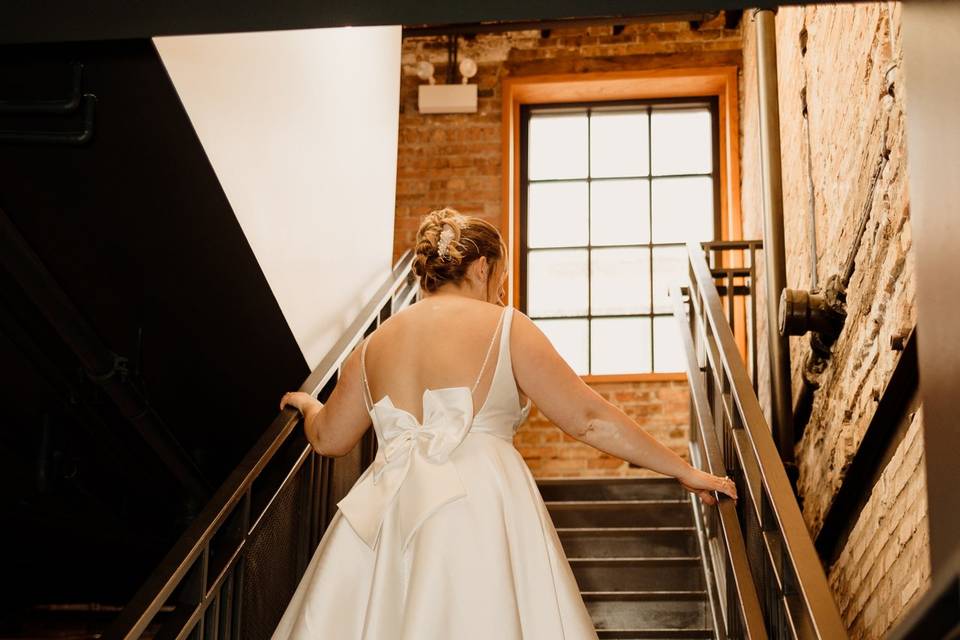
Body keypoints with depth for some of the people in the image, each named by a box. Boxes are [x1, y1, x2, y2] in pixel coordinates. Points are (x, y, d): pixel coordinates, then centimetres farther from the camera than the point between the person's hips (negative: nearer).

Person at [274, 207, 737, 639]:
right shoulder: (503, 326, 2)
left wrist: (308, 405, 48)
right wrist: (683, 470, 5)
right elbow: (588, 418, -1)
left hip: (386, 510, 5)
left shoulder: (374, 345, 15)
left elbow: (328, 438, 24)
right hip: (480, 504, -4)